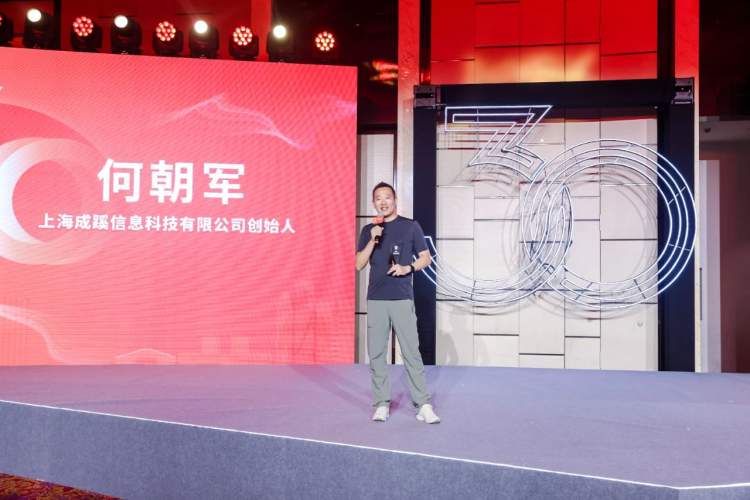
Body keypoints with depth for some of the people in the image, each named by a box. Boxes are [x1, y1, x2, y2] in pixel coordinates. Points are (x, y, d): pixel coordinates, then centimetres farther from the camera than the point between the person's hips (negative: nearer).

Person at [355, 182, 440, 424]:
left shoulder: (410, 226, 5)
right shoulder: (368, 230, 12)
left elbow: (426, 258, 6)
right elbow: (359, 265, 6)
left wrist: (408, 268, -12)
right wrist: (373, 240, -8)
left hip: (402, 299, -3)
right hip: (376, 299, 3)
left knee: (411, 352, -4)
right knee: (376, 353, 3)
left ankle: (423, 404, 0)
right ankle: (381, 404, 11)